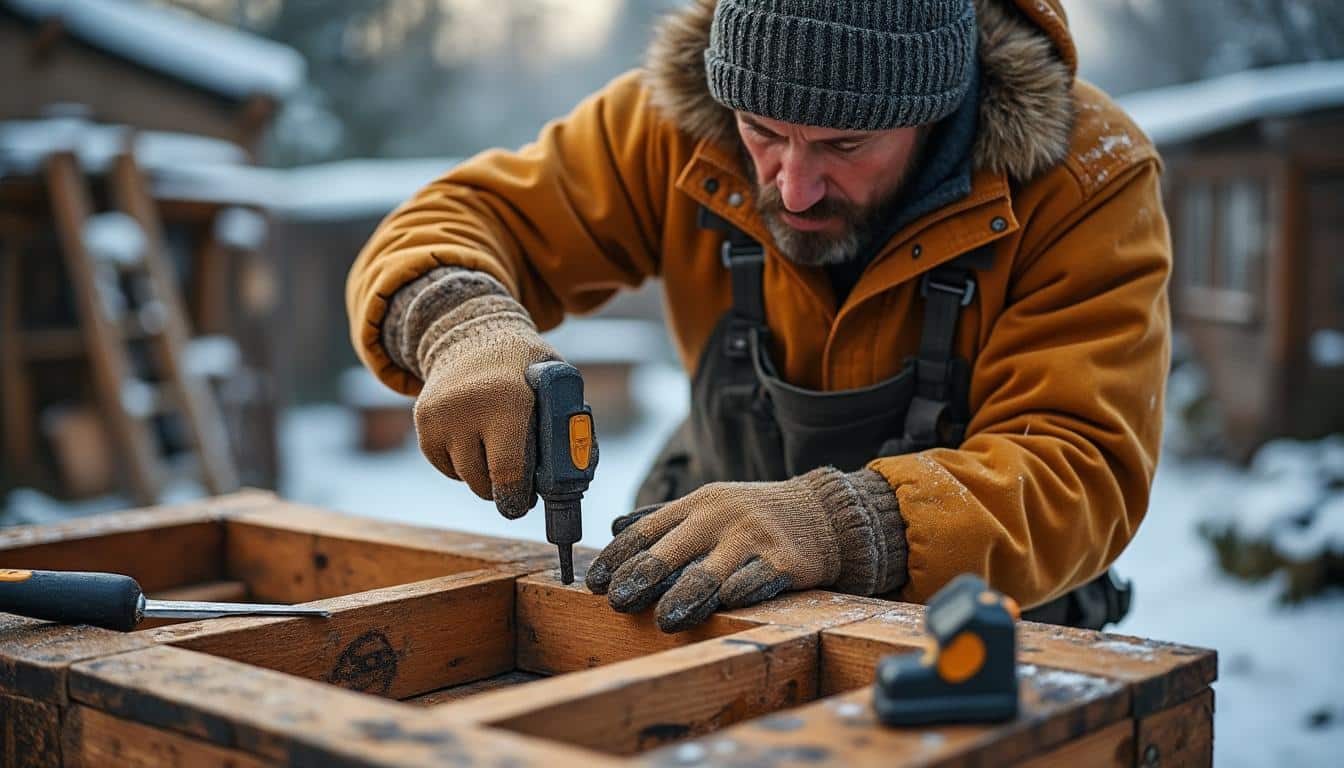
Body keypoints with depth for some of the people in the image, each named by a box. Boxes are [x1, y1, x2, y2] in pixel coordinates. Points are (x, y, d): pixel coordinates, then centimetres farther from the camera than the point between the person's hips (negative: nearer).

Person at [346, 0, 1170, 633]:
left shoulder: (1089, 176, -20)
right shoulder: (681, 123, -13)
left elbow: (1082, 474, -27)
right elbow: (456, 223, -6)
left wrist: (833, 522, -44)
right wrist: (463, 327, -30)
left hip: (973, 635, -1)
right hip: (729, 611, 2)